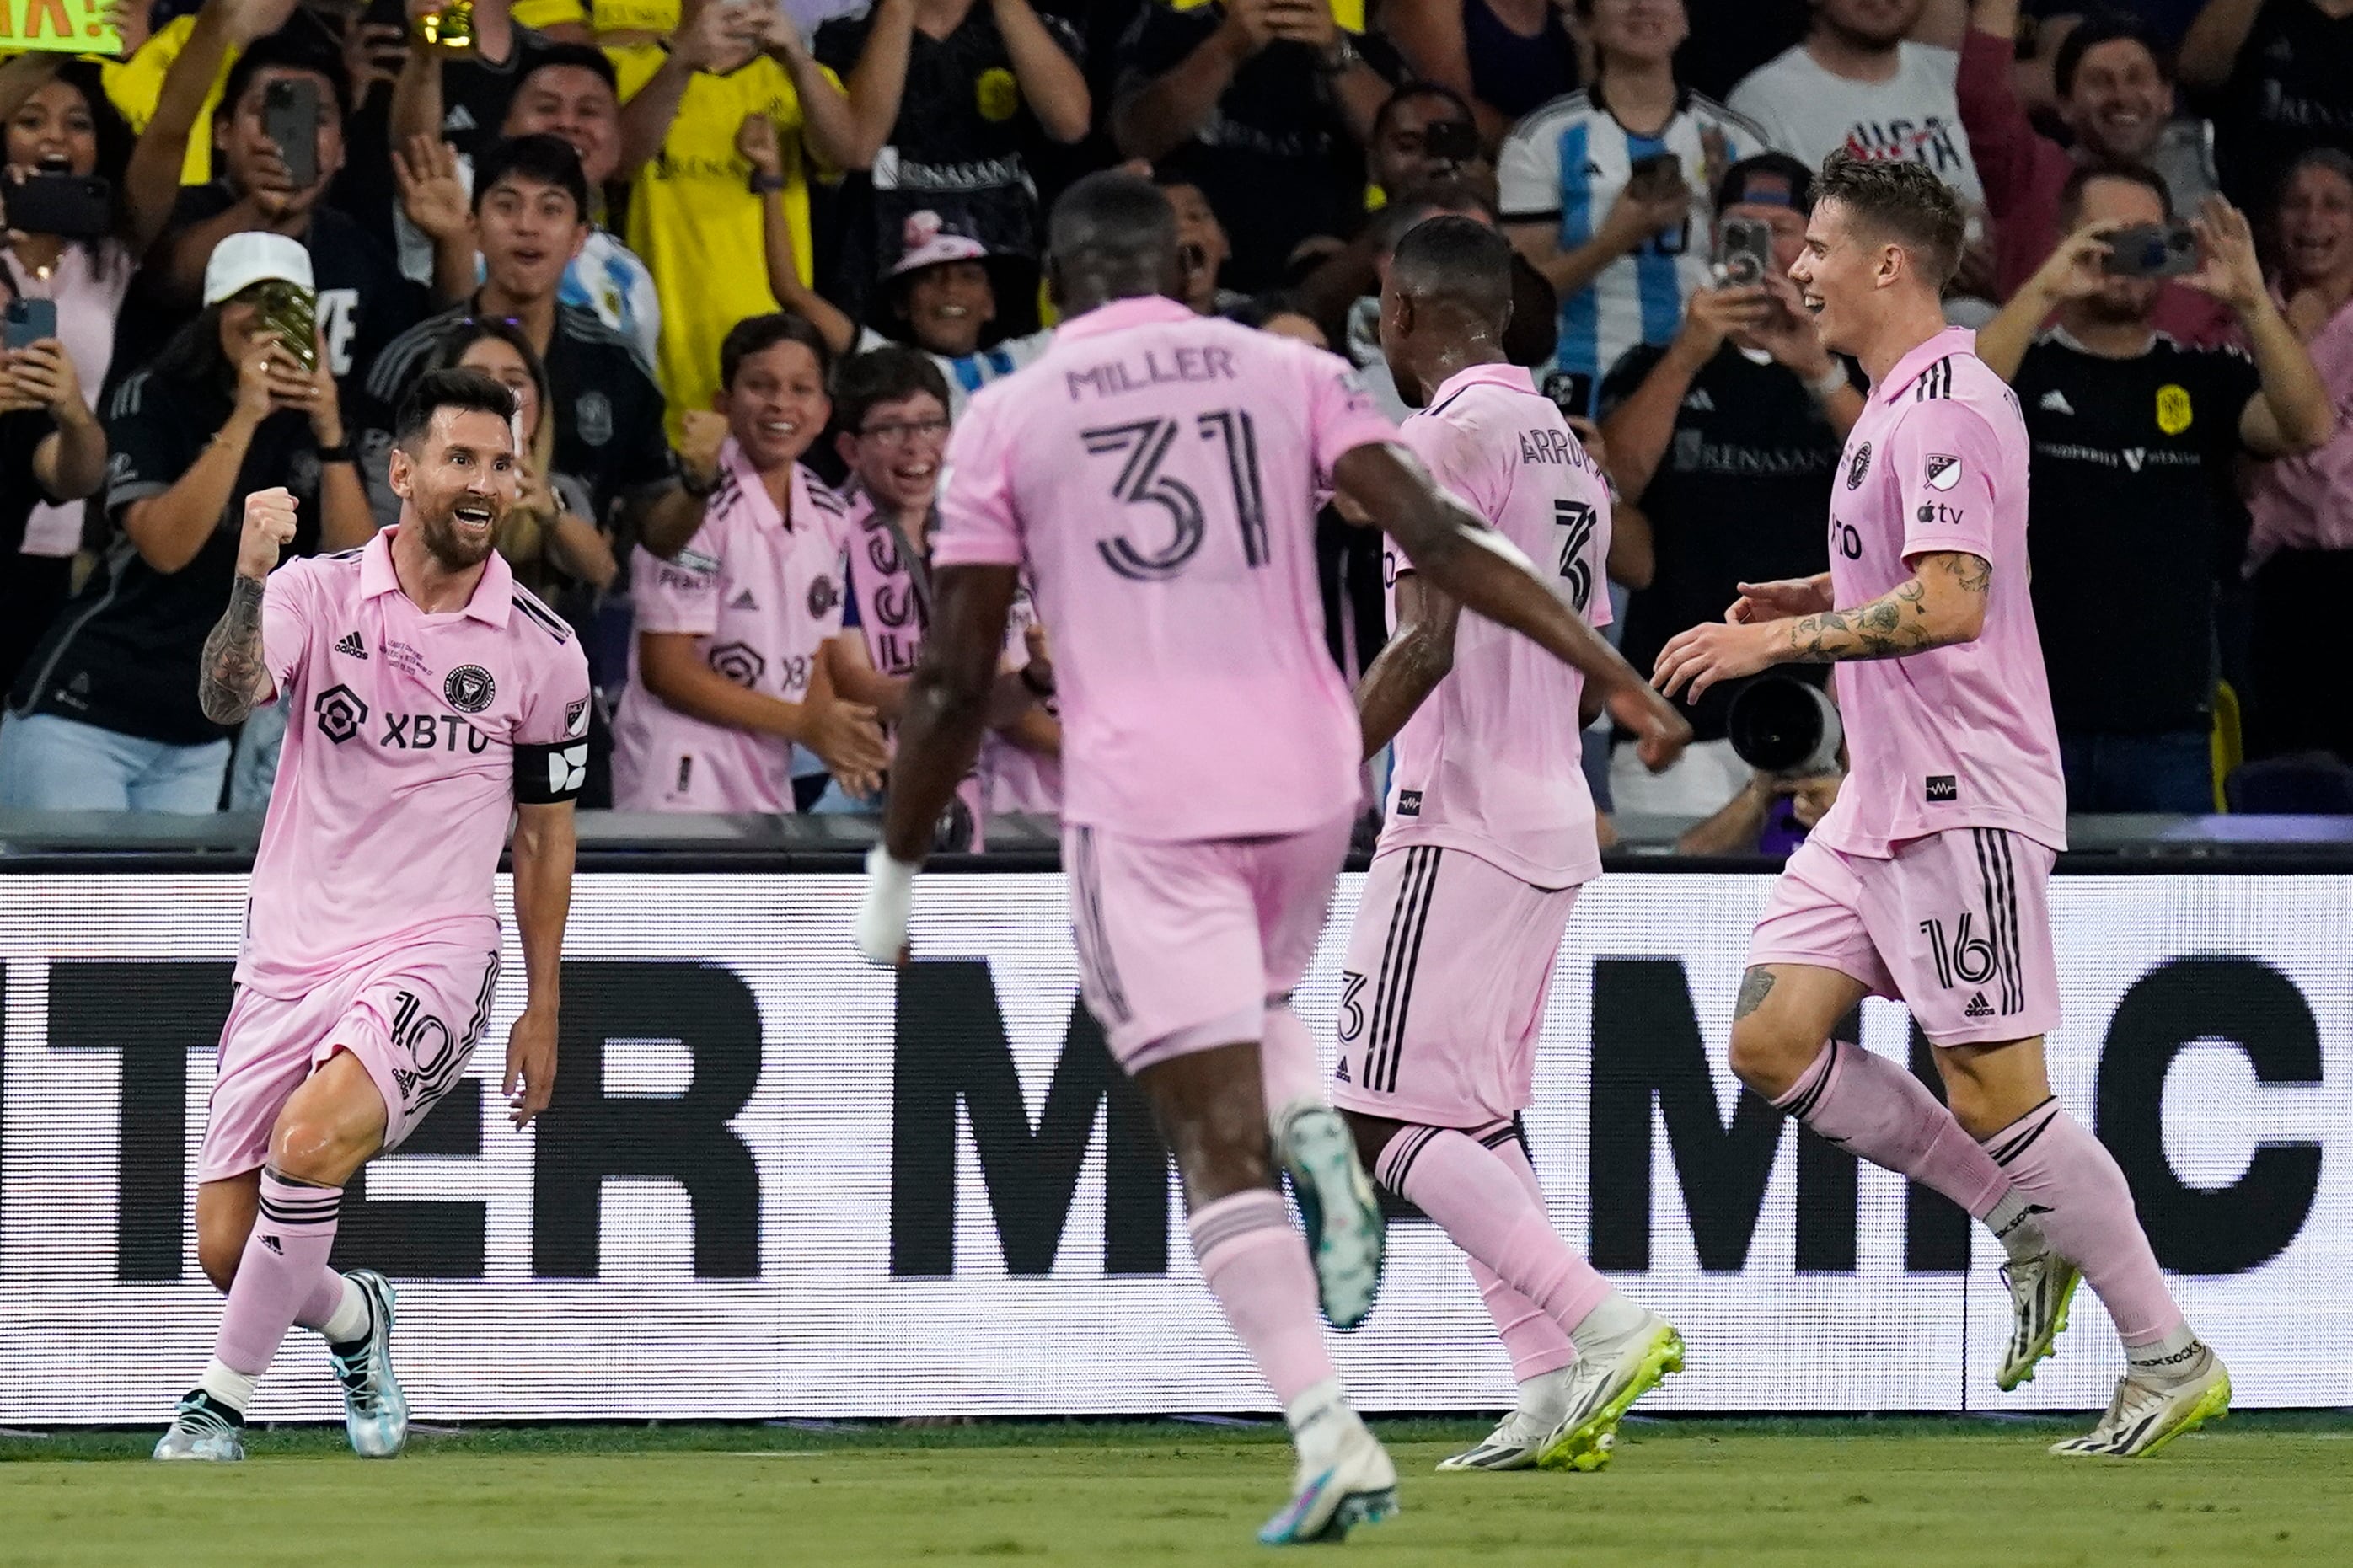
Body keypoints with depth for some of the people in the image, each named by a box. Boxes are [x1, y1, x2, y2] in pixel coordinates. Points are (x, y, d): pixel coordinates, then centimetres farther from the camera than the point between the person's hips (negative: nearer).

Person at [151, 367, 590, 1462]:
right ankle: (353, 1321, 35)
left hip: (431, 958, -1)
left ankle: (221, 1403, -16)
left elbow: (544, 837, 12)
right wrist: (250, 579, -38)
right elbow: (226, 697, -21)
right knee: (226, 1249, -1)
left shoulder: (541, 652, 2)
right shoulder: (316, 594, -2)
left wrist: (542, 1012, 12)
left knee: (309, 1141, -31)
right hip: (290, 953, 2)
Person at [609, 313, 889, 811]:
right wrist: (803, 723, -11)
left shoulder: (828, 518, 10)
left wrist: (835, 737, -6)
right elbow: (665, 669, -13)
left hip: (769, 779, 7)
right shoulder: (700, 503, -13)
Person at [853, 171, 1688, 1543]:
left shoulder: (1006, 420, 3)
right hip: (1305, 776, 3)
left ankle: (1330, 1435, -17)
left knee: (1217, 1140, -3)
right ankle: (1318, 1134, -2)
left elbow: (959, 675, 3)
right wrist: (1621, 680, -2)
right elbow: (1442, 543, -3)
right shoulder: (1289, 373, 7)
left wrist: (895, 875, 12)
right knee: (1255, 1003, 32)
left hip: (1144, 800, -3)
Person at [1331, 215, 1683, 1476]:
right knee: (1477, 1112, 14)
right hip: (1555, 819, 9)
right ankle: (1552, 1396, 5)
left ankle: (1606, 1326, -20)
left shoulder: (1450, 435, -11)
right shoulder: (1565, 449, 17)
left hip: (1457, 827, -9)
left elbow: (1427, 643, -20)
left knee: (1383, 1118, -9)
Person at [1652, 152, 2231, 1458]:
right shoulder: (1897, 402, 16)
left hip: (1963, 802, -10)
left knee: (1993, 1094, -9)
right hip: (1882, 802, 10)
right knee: (1772, 1042, 3)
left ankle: (2168, 1354, 0)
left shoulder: (1948, 407, -16)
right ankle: (2028, 1226, 12)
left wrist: (1777, 639, -25)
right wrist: (1809, 596, 18)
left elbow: (1949, 604, -26)